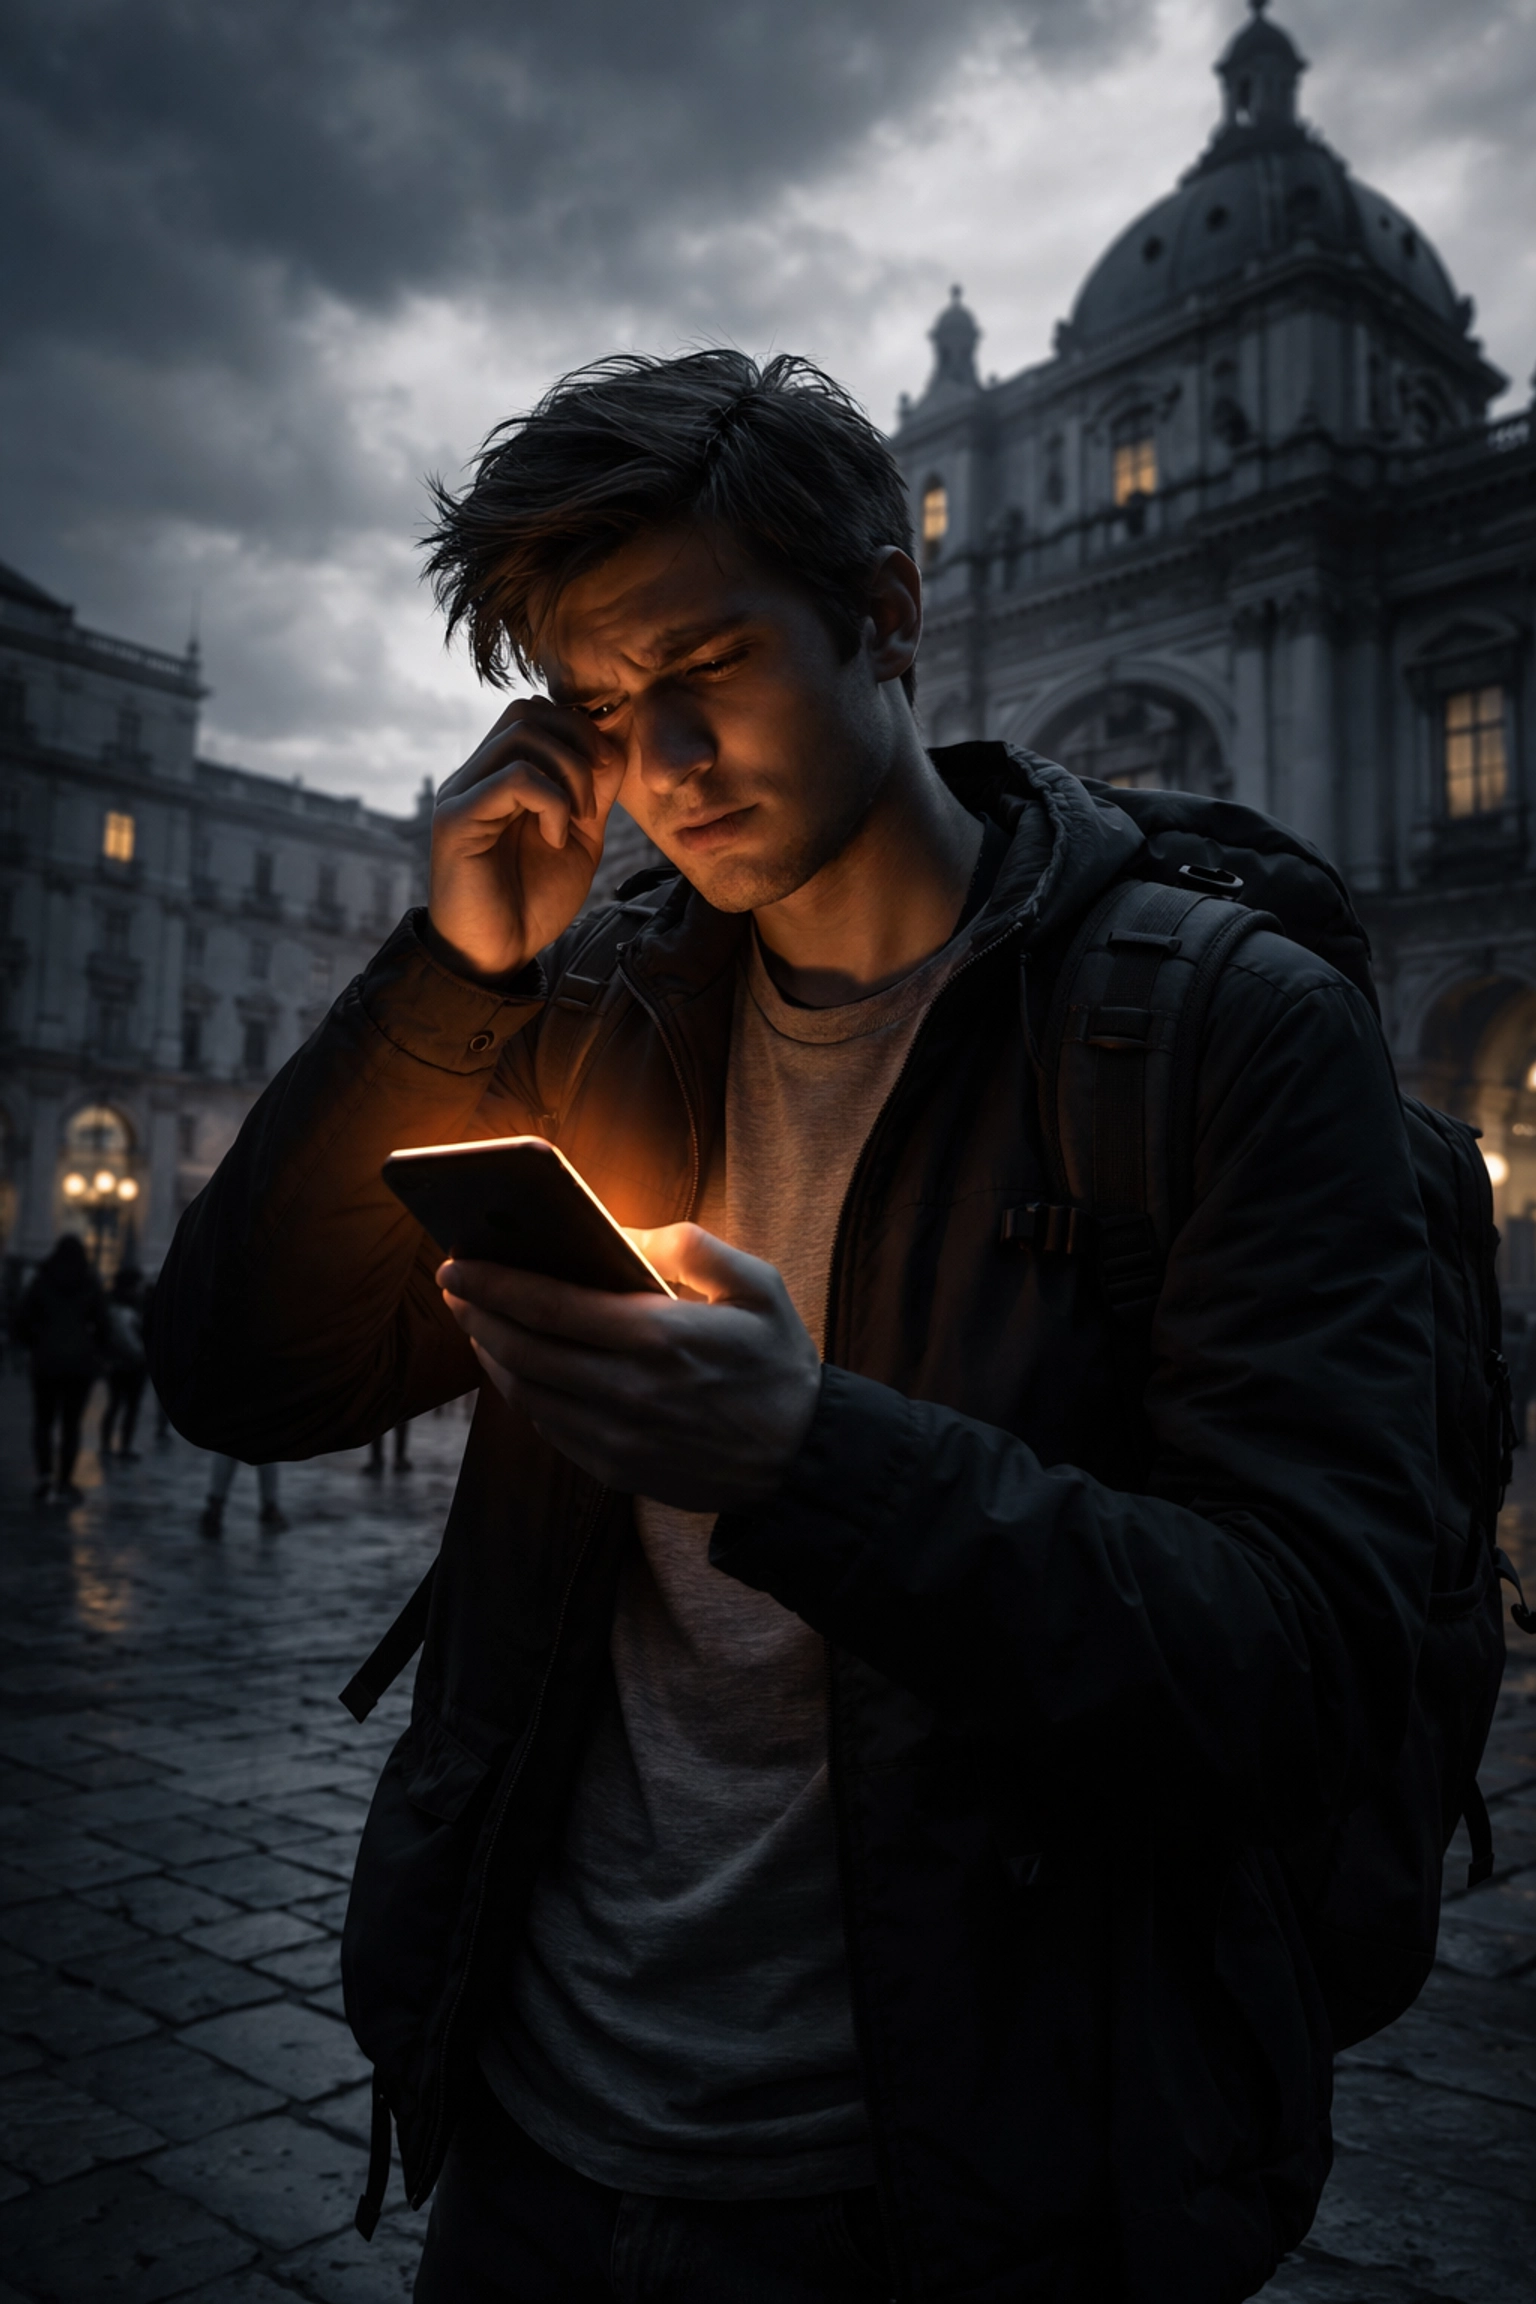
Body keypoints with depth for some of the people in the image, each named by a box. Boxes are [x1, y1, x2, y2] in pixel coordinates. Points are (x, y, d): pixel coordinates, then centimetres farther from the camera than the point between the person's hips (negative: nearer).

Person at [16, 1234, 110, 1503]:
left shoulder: (42, 1281, -1)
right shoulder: (91, 1284, 1)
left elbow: (23, 1317, -2)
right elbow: (102, 1322, -1)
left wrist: (32, 1344, 14)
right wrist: (100, 1352, 12)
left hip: (47, 1360, -1)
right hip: (81, 1361, 1)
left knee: (43, 1420, 10)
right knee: (71, 1423, 7)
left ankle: (44, 1472, -8)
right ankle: (64, 1481, 5)